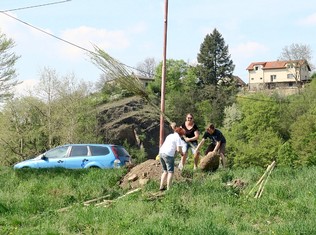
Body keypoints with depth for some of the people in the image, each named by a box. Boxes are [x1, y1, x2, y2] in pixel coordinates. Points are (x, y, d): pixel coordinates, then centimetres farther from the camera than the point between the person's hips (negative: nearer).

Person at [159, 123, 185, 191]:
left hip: (161, 152, 8)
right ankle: (168, 188, -7)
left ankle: (161, 186, 15)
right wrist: (182, 153, 12)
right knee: (170, 172, -1)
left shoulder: (170, 135, 21)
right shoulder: (178, 138, -1)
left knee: (165, 171, 18)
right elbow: (179, 149, -8)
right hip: (168, 154, -8)